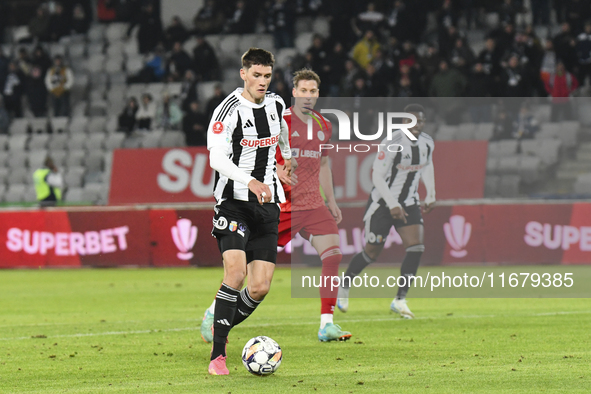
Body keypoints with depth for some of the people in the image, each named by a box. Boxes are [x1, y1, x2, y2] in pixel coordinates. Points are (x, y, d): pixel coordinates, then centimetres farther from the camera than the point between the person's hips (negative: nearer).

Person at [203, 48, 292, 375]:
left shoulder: (275, 104, 8)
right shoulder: (229, 110, -12)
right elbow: (216, 158, -25)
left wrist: (287, 156, 49)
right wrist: (251, 182, -38)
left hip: (267, 204, 6)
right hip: (234, 202, -6)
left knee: (260, 287, -3)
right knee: (236, 272, -23)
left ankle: (220, 327, 24)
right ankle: (218, 354, -17)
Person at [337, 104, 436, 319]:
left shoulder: (427, 143, -1)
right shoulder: (392, 143, -22)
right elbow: (378, 177, -21)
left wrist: (431, 196, 18)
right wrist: (393, 205, -26)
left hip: (409, 202, 5)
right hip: (383, 202, -5)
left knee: (416, 246, -14)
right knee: (371, 252, 4)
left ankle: (400, 300, -10)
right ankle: (344, 285, 31)